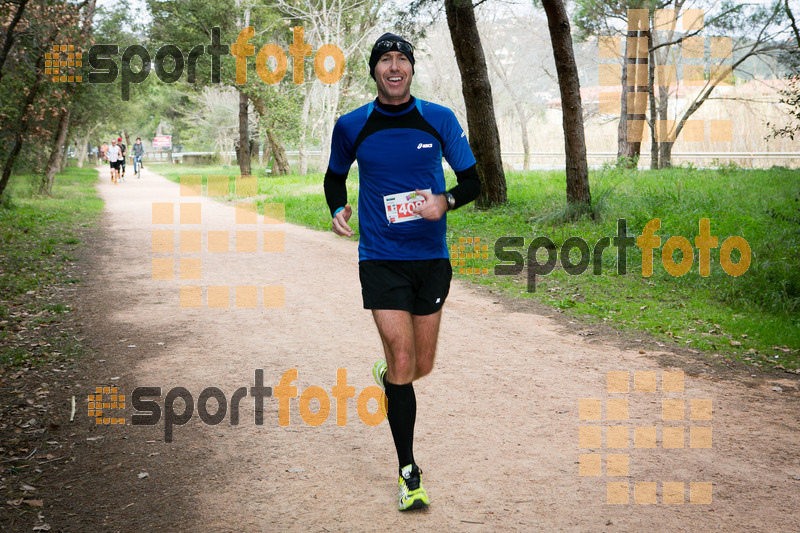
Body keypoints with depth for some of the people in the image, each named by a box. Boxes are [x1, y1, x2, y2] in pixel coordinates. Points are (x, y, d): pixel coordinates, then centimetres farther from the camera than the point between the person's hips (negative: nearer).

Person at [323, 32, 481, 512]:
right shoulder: (351, 127, 1)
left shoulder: (439, 120, 0)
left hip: (431, 257, 2)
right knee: (402, 363, -10)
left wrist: (445, 202, -15)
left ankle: (388, 376, 48)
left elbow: (472, 181, 6)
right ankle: (409, 472, 4)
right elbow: (335, 177, 18)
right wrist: (338, 210, -2)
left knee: (422, 366, 10)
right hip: (381, 258, -2)